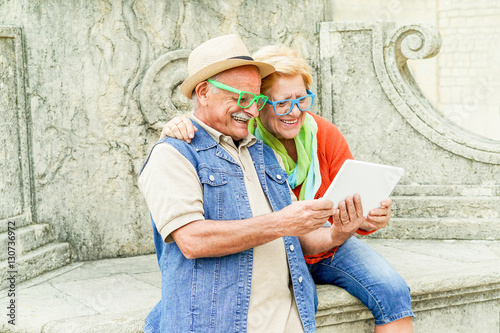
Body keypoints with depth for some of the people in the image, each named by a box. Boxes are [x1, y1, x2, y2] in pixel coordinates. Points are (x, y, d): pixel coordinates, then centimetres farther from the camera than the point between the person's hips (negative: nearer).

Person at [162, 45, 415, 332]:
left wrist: (369, 219, -28)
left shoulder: (325, 134, -5)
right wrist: (176, 130, -36)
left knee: (393, 291, -16)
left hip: (331, 246, 4)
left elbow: (353, 199, -3)